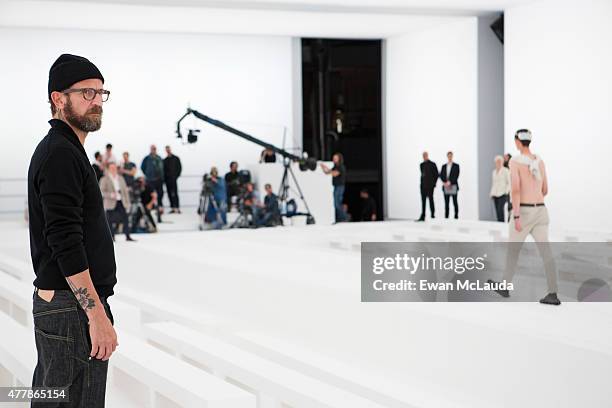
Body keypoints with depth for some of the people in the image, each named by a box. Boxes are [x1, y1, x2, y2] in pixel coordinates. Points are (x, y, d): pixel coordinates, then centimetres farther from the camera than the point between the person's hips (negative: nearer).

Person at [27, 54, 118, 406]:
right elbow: (66, 244, -22)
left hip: (53, 303, 11)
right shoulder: (61, 155, -15)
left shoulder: (57, 150, 17)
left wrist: (95, 309, 23)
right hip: (73, 310, -11)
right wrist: (97, 315, -23)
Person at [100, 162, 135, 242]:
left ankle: (127, 236, 4)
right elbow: (101, 191, -7)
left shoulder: (121, 178, 13)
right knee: (110, 220, -1)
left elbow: (125, 190, 15)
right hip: (111, 203, -4)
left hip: (121, 202, 4)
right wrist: (110, 195, -21)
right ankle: (112, 237, 8)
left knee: (125, 219, -1)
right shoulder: (104, 179, -2)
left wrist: (128, 202, 10)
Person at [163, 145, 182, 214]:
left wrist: (176, 176, -7)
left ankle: (177, 207, -13)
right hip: (167, 179, 4)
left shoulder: (176, 158, 4)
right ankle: (172, 208, 7)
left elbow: (179, 168, 2)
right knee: (170, 194, 3)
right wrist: (164, 177, 1)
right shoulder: (165, 160, 14)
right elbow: (163, 169, 14)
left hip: (173, 179, -4)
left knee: (174, 193, -11)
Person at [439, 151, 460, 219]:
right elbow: (441, 175, 7)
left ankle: (456, 215, 1)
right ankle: (446, 216, 2)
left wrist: (450, 182, -14)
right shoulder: (444, 166, 15)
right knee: (446, 202, 2)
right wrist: (444, 182, -9)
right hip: (445, 187, 3)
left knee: (455, 202, -2)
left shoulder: (456, 166, 4)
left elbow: (456, 176, -5)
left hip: (453, 186, -3)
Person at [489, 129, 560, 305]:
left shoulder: (514, 161, -10)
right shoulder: (540, 161, 10)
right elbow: (545, 190, 17)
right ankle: (552, 295, -6)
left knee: (512, 250, 14)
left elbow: (515, 189, -20)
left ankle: (505, 287, 28)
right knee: (546, 253, 1)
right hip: (540, 211, 5)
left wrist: (516, 217, -22)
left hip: (524, 213, -5)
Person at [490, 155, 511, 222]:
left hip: (503, 194, -6)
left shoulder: (506, 171, -1)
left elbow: (509, 183, -2)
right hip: (495, 194, 6)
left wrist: (506, 191, -11)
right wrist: (491, 193, 12)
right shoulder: (494, 172, 15)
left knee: (500, 208, -20)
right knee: (497, 210, 1)